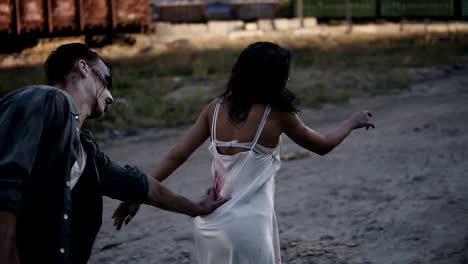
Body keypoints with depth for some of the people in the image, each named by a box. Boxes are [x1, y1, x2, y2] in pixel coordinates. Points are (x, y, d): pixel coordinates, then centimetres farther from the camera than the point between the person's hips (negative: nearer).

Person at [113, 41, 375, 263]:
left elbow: (177, 156, 0)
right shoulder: (278, 114, -8)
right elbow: (322, 145, 7)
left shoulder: (216, 109, 2)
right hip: (247, 226, -5)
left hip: (211, 223, 5)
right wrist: (353, 122, 24)